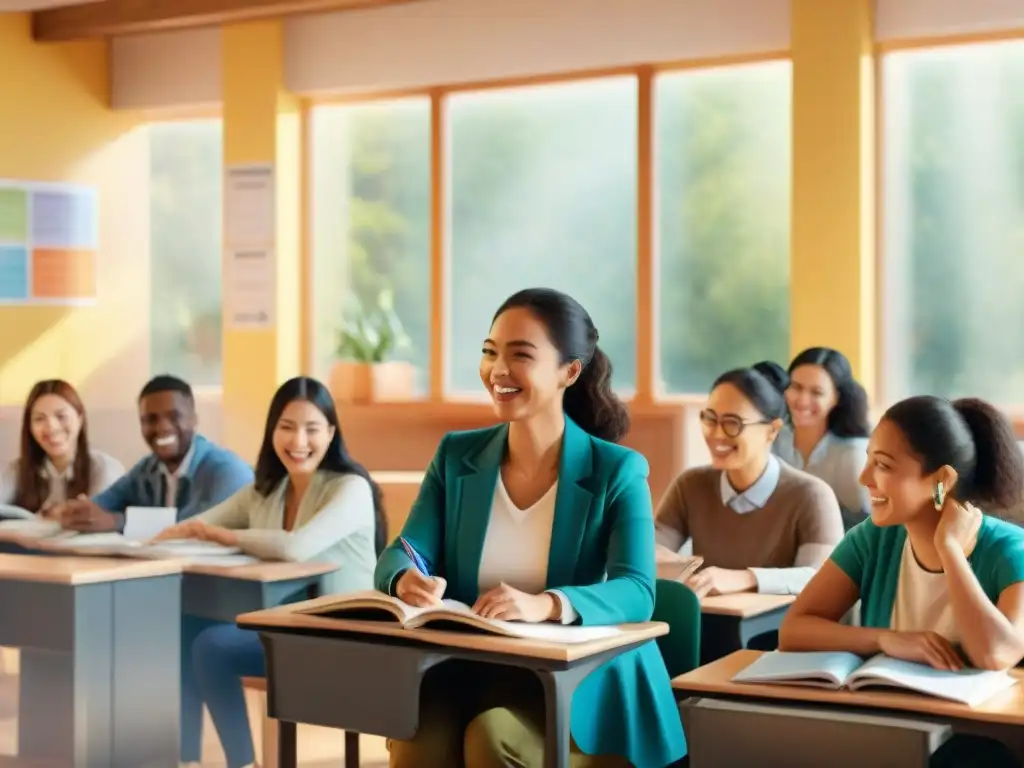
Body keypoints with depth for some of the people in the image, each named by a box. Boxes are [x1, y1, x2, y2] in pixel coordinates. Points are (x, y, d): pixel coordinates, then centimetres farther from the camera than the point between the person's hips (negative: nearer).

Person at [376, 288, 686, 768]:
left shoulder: (616, 470, -4)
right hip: (462, 669, 3)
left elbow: (636, 592, -16)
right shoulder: (457, 455, 8)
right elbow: (403, 553, 0)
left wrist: (545, 605, -37)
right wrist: (408, 580, -26)